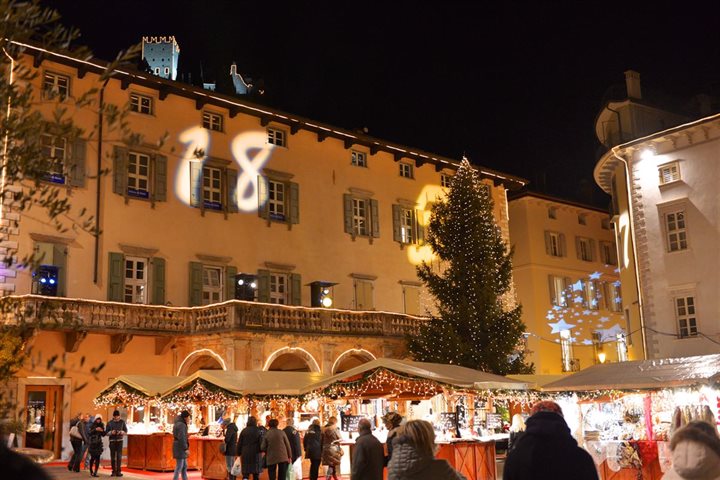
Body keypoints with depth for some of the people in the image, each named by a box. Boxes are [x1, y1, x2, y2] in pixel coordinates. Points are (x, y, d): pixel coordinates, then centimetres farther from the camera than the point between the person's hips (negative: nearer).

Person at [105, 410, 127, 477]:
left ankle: (118, 471, -2)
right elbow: (106, 432, 2)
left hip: (119, 441, -1)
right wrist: (111, 432, -18)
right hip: (112, 441, 1)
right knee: (112, 456, 2)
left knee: (119, 456, -5)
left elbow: (126, 431, 3)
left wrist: (121, 432, -17)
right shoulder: (110, 423, 2)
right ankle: (114, 471, 10)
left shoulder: (122, 422, 1)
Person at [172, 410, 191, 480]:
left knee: (184, 466, 14)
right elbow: (181, 438, -23)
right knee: (179, 467, -5)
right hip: (180, 447, -10)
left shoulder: (178, 423, 14)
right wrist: (186, 449, -19)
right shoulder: (181, 425, -17)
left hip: (178, 446, 10)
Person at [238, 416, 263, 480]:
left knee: (245, 474, 0)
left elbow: (239, 443, 6)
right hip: (256, 455, -1)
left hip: (245, 454, 1)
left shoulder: (244, 431, 3)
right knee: (256, 474, 9)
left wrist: (239, 453, 13)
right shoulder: (258, 431, -3)